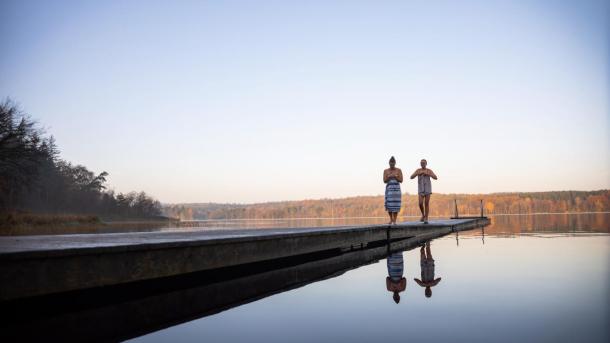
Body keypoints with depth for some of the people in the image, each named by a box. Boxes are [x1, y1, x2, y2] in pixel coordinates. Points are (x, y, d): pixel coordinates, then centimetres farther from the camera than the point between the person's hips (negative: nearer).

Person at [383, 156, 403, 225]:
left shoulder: (399, 170, 2)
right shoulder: (385, 171, 4)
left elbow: (401, 180, -3)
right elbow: (384, 181, -2)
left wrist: (395, 177, -18)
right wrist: (389, 177, -19)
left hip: (397, 189, -1)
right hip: (389, 189, 1)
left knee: (396, 205, -6)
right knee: (389, 205, -2)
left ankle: (394, 221, -1)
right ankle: (391, 219, 16)